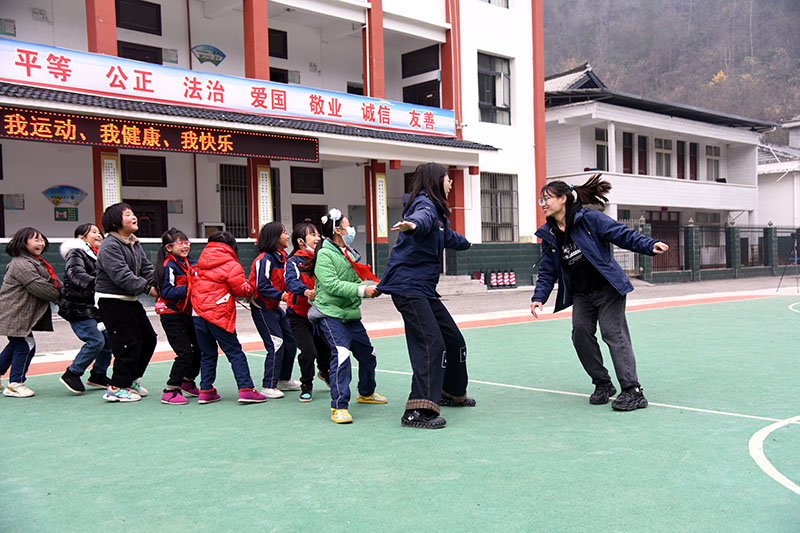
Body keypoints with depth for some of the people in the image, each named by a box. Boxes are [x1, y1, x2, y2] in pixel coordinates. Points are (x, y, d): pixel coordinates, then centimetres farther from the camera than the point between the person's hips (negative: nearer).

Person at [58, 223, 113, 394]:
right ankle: (71, 374, -2)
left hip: (94, 308, 9)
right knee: (95, 340, -17)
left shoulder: (97, 256, 19)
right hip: (78, 308, -9)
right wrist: (95, 283, -39)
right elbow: (76, 274, -26)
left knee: (109, 338, 4)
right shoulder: (75, 253, -9)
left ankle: (98, 375, 20)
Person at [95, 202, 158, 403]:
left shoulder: (134, 244, 13)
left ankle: (131, 379, 27)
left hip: (130, 300, 10)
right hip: (112, 301, -10)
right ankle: (117, 388, 4)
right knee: (129, 343, -8)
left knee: (148, 338, 12)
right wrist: (147, 288, -27)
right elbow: (121, 275, -25)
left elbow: (146, 268, 9)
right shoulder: (109, 246, -17)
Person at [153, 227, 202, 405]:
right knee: (185, 352, -12)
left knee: (200, 347, 13)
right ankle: (170, 391, -2)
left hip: (185, 313, 9)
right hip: (171, 315, -9)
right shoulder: (169, 266, -15)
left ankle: (187, 383, 32)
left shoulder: (190, 263, 9)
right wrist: (190, 289, -26)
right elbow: (167, 292, -22)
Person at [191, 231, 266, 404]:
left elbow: (194, 286, 20)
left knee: (207, 354, 15)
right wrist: (251, 290, 15)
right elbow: (242, 290, -7)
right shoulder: (231, 265, -7)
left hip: (199, 313, 6)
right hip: (219, 315, -6)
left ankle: (206, 391, 14)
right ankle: (246, 389, -7)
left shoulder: (201, 264, 13)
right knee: (235, 352, -1)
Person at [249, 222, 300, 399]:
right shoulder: (264, 259, -20)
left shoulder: (282, 256, 7)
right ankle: (268, 386, -2)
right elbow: (262, 287, -24)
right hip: (262, 308, -9)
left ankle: (284, 379, 27)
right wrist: (281, 295, -30)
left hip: (275, 306, 9)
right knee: (276, 345, -12)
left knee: (290, 341, 11)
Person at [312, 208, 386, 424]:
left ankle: (366, 393, 40)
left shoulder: (348, 253, 16)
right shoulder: (325, 254, -11)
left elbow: (358, 280, 15)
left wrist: (373, 286, -6)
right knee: (341, 355, -22)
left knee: (367, 354, 17)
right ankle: (339, 407, -17)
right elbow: (332, 285, -22)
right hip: (330, 313, -9)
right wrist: (362, 290, -27)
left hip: (351, 314, 9)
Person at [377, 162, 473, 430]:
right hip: (408, 286, -10)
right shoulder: (425, 204, -10)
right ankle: (419, 410, -21)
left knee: (454, 340, 17)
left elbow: (448, 236, 43)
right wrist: (412, 225, -60)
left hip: (425, 288, 10)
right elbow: (422, 217, -36)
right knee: (431, 344, -19)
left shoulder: (437, 209, 21)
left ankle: (452, 393, 37)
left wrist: (465, 242, 63)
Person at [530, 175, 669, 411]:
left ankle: (633, 391, -10)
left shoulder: (590, 219, -11)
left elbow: (623, 234, -13)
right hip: (581, 295, 6)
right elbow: (547, 271, 9)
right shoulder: (548, 235, 6)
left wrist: (650, 245, -27)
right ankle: (603, 384, 10)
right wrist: (539, 298, -3)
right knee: (581, 332, -7)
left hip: (608, 288, -5)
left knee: (613, 333, -12)